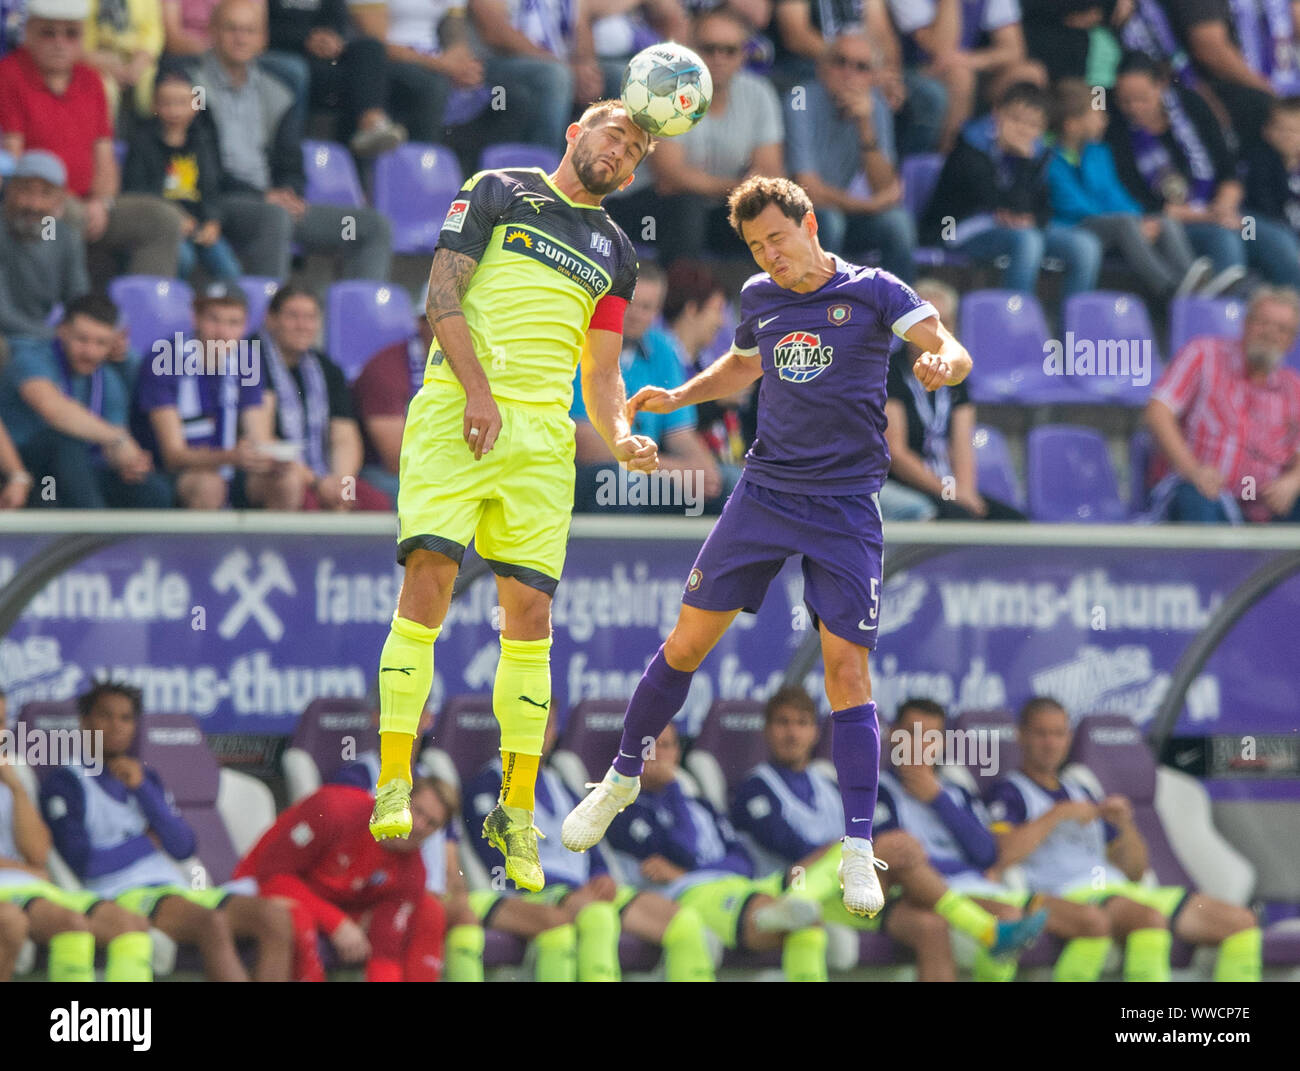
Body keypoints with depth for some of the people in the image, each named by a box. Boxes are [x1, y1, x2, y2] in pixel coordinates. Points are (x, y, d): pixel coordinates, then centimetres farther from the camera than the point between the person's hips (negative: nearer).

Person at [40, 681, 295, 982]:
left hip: (178, 887, 7)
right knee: (212, 923, -36)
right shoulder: (65, 783, 6)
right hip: (124, 895, -7)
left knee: (274, 915, -19)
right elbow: (82, 861, -8)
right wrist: (146, 842, 6)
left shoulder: (146, 778, 26)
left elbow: (184, 847, 10)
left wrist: (141, 788, 0)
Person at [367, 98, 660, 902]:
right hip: (456, 412, -4)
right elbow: (443, 297, 1)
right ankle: (395, 783, -15)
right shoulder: (500, 193, 10)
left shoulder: (615, 254, 22)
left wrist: (621, 437, 0)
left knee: (530, 608, -3)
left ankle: (517, 809, 4)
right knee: (429, 575, -17)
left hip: (544, 436, 4)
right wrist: (479, 392, -12)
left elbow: (601, 376, 21)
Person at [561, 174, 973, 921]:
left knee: (847, 665, -11)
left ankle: (859, 853, -8)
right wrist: (679, 396, 12)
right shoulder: (760, 297, 8)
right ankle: (623, 780, 24)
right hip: (765, 492, 4)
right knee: (689, 640, 4)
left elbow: (951, 349, -18)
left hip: (845, 507, -4)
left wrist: (944, 361, -42)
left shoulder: (874, 292, -6)